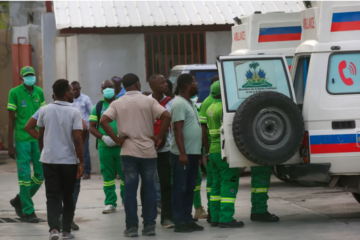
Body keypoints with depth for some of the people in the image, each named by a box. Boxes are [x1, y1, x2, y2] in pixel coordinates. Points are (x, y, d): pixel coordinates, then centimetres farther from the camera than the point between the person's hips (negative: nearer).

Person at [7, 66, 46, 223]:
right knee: (25, 175, -2)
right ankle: (28, 211, 6)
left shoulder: (39, 92, 8)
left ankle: (20, 201, 25)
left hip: (38, 139, 5)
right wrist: (10, 145, -6)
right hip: (22, 140, -5)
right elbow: (11, 120, -4)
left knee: (41, 174, 5)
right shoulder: (14, 93, -5)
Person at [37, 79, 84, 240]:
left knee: (52, 196, 3)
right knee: (68, 196, 13)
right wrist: (81, 162, -9)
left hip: (49, 159, 2)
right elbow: (77, 139, -14)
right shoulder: (74, 112, -10)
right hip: (69, 160, -2)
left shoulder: (45, 111, 1)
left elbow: (40, 136, 8)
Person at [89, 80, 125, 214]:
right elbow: (92, 127, 7)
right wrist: (103, 137, -10)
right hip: (104, 147, 1)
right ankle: (110, 203, 9)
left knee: (124, 174, 2)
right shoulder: (98, 107, 8)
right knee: (108, 176, 4)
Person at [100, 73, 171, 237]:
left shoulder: (117, 103, 2)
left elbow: (103, 121, -10)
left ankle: (132, 227, 1)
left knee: (130, 190, 3)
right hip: (148, 151, 0)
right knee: (149, 189, 7)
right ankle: (149, 225, 7)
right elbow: (166, 116, -12)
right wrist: (159, 137, -4)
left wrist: (117, 139, -4)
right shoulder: (149, 101, 0)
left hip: (128, 151, 0)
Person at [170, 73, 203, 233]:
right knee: (180, 189, -5)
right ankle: (180, 222, -3)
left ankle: (188, 220, 16)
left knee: (189, 189, 11)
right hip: (182, 154, -9)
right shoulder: (179, 104, -14)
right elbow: (178, 130, -19)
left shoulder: (189, 103, 16)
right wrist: (182, 153, -23)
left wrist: (198, 152, 19)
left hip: (193, 153, 9)